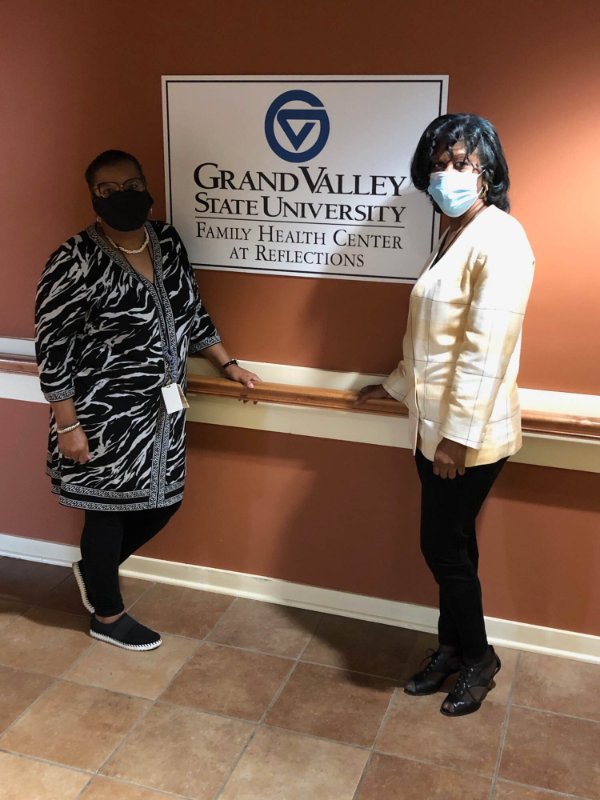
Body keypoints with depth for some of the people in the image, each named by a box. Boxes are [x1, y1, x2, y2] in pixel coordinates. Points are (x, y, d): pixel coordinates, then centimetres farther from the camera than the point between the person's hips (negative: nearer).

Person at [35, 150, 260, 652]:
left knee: (163, 502, 17)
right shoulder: (77, 260, -17)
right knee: (109, 509, 8)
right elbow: (52, 347, -15)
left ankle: (93, 569, 42)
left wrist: (228, 364, 13)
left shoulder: (168, 242, 3)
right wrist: (67, 425, -15)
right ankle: (107, 615, 31)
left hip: (163, 409, 7)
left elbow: (192, 312, 15)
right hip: (105, 415, -7)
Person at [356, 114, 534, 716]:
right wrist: (397, 385, 29)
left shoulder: (499, 238, -17)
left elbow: (487, 348, -22)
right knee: (450, 543, 18)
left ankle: (478, 656, 25)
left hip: (470, 433, -8)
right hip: (433, 425, 8)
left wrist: (459, 435, -23)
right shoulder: (452, 237, 11)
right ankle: (452, 647, 34)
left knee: (443, 546, 3)